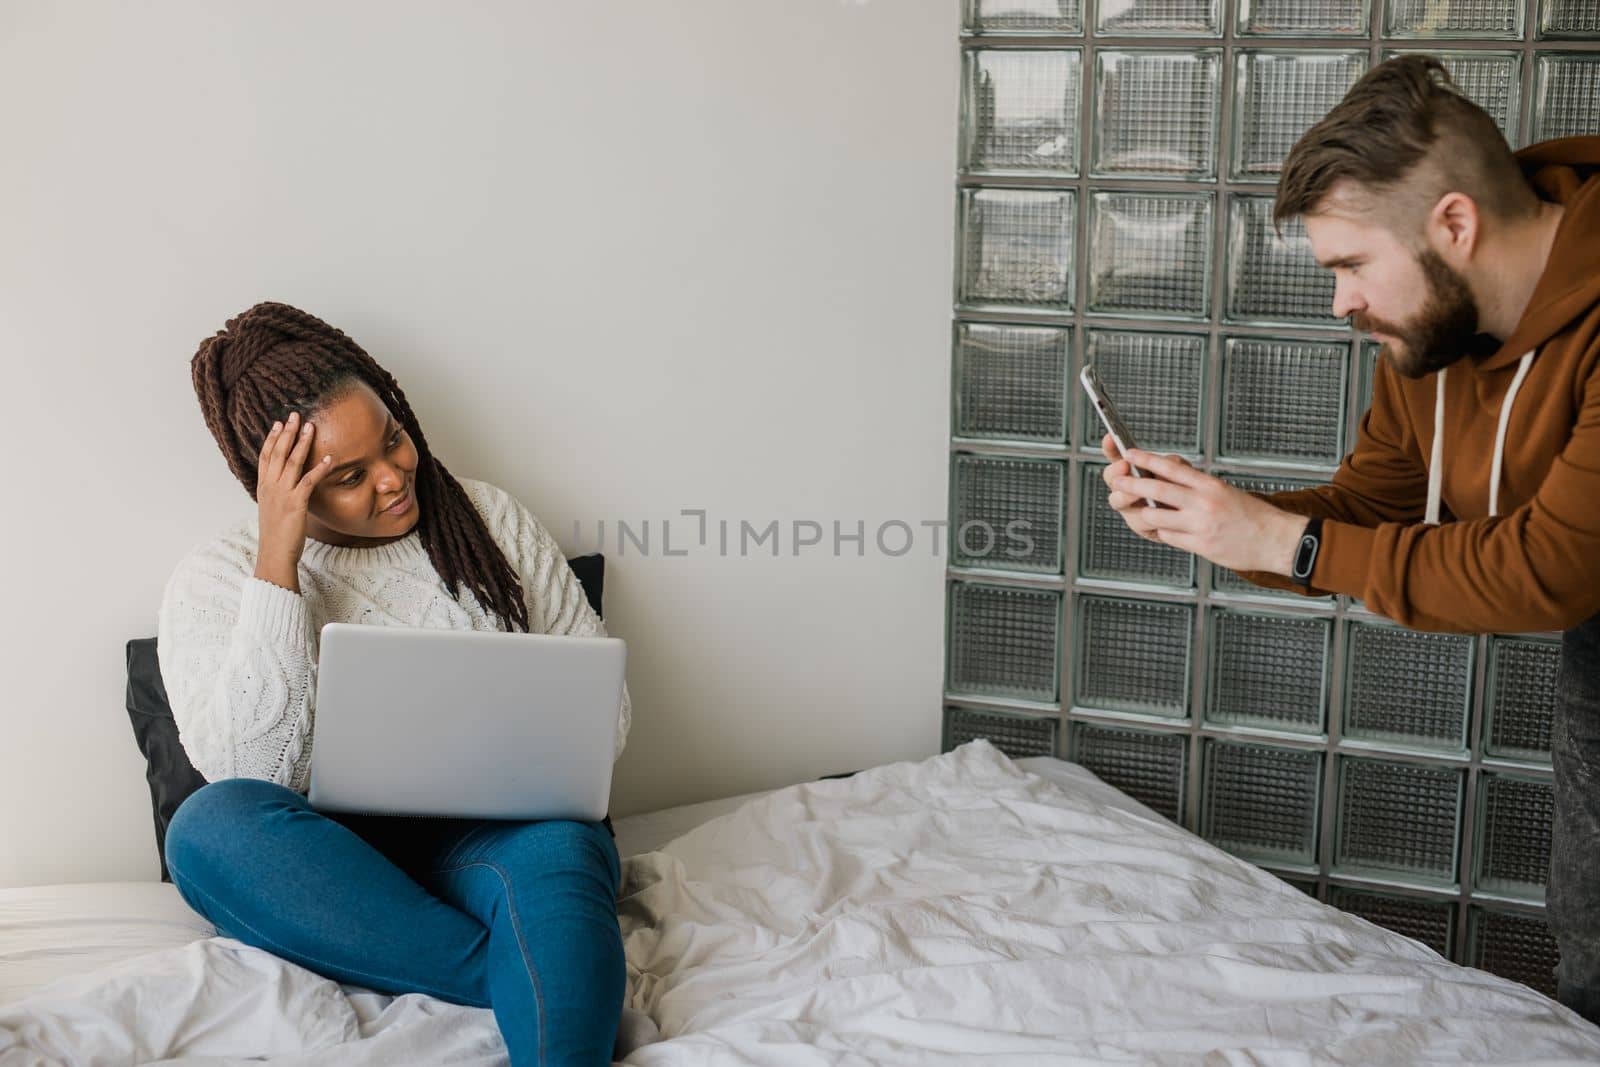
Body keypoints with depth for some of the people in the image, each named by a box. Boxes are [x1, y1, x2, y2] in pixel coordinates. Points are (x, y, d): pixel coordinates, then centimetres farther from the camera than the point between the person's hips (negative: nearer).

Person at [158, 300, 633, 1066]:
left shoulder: (487, 517, 9)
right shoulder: (214, 581, 2)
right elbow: (249, 772, -14)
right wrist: (278, 559, -17)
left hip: (497, 836, 0)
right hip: (332, 862, 0)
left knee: (556, 851, -34)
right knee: (209, 827, -32)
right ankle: (547, 983, -31)